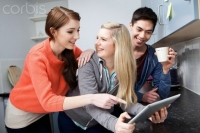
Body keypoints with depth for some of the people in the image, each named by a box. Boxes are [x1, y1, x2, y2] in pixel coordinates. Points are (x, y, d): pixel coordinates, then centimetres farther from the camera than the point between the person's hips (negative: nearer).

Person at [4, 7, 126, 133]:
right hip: (21, 114, -4)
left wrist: (91, 52, -27)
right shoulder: (37, 56, -31)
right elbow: (48, 101, -39)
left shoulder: (71, 50, -15)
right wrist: (92, 98, -51)